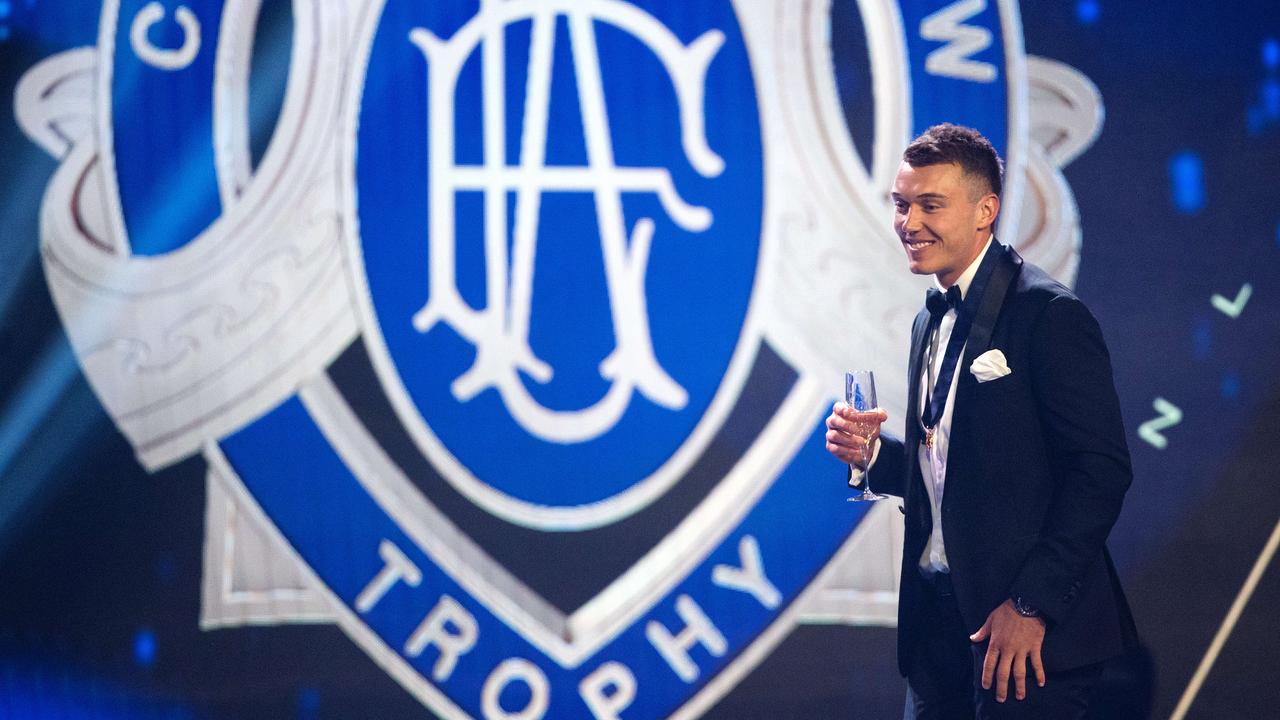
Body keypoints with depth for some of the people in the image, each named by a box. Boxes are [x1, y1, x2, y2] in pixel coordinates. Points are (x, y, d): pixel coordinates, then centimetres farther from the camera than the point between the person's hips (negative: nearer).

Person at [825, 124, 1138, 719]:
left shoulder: (1048, 313, -12)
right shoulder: (930, 322, 15)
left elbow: (1099, 469, -18)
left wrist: (1031, 603, -20)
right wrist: (872, 453, 2)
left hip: (1026, 630, -8)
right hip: (939, 619, 8)